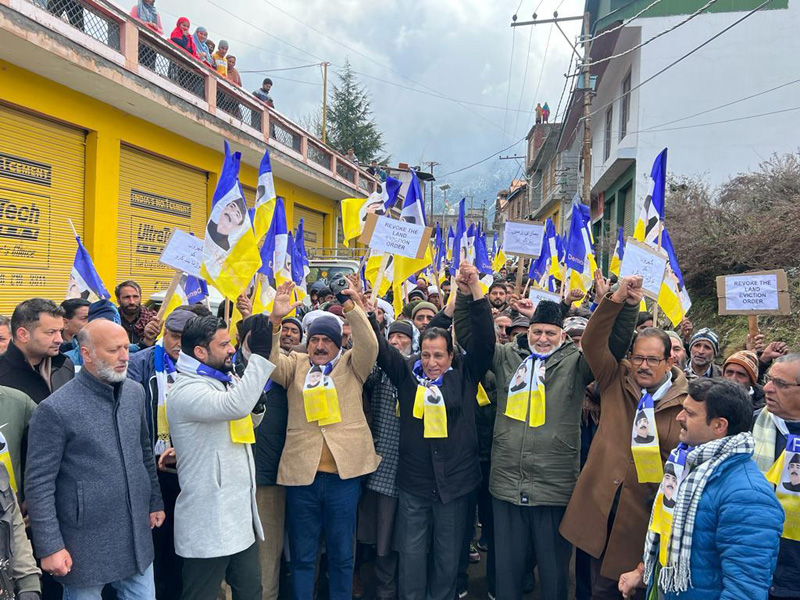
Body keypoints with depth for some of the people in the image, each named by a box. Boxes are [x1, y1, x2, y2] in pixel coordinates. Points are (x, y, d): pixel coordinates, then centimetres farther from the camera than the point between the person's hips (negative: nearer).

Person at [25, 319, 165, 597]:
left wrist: (155, 502, 15)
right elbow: (38, 484, -13)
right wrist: (49, 547, -12)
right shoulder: (55, 410, -17)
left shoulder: (135, 392, 2)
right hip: (86, 546, -5)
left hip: (138, 537, 5)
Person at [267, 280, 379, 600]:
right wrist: (275, 320, -23)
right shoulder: (295, 364, 8)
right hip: (301, 474, 1)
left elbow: (369, 346, -12)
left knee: (342, 555, 14)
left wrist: (353, 309, -25)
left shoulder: (351, 365, 6)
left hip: (344, 474, 0)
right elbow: (269, 360, -9)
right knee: (302, 556, 14)